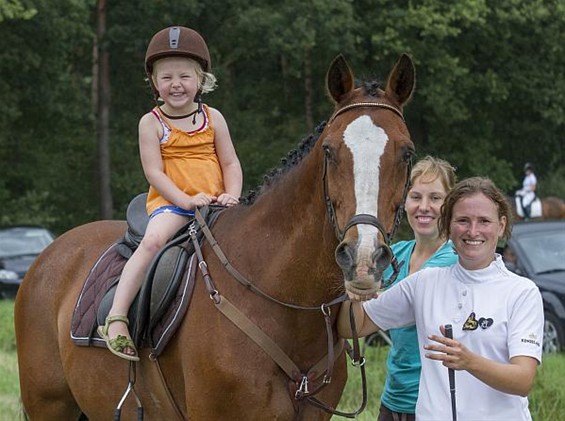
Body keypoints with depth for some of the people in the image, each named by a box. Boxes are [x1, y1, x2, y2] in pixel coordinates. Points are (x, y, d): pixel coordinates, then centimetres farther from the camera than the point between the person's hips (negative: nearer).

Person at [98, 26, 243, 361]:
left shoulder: (213, 118, 10)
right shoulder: (152, 123, 2)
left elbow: (231, 163, 11)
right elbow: (154, 171, -5)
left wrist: (232, 196, -9)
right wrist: (185, 199, -19)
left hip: (214, 204, 4)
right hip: (170, 202, -4)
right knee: (153, 240, -31)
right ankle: (116, 318, -34)